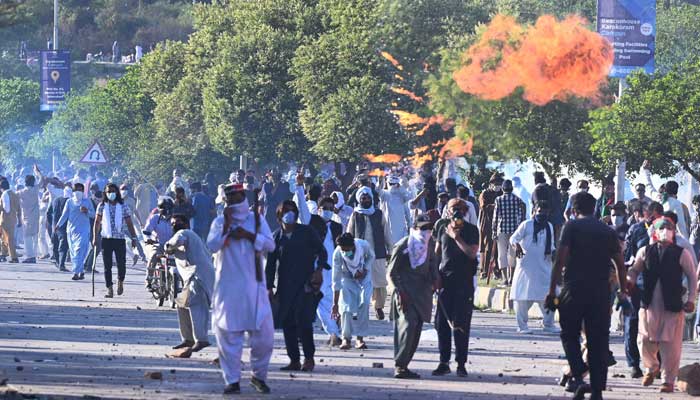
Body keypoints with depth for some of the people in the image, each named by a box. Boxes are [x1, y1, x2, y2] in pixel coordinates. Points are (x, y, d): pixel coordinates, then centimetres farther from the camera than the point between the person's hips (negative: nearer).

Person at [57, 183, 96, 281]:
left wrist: (87, 211, -14)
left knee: (79, 251, -15)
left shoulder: (87, 202, 7)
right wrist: (58, 225, -5)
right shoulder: (69, 202, 10)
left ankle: (76, 272, -19)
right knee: (73, 253, 3)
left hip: (83, 230, -3)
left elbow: (93, 214, 6)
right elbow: (64, 215, 8)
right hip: (71, 230, 3)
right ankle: (81, 272, 13)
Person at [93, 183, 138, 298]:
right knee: (107, 266, -1)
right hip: (106, 239, 1)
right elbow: (97, 222, 8)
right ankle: (109, 290, 3)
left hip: (120, 240, -1)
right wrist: (95, 237, 0)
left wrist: (133, 238, 0)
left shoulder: (123, 207, 4)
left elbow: (129, 224, 6)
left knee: (121, 264, -2)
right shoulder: (102, 206, 5)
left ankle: (120, 282, 28)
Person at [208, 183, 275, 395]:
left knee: (263, 334, 0)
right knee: (228, 335, 0)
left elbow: (270, 244, -3)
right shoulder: (220, 222, 4)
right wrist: (227, 225, -16)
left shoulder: (257, 220, 8)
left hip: (254, 287, 1)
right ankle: (232, 379, 9)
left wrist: (248, 235, -14)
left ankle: (259, 375, 19)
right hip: (228, 288, -1)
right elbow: (212, 245, -11)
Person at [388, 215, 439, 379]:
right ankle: (399, 365, -21)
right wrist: (400, 292, -16)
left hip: (422, 293, 7)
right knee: (408, 324, -20)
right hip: (405, 293, -7)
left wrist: (435, 278, 5)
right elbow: (392, 272, -7)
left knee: (416, 329, 6)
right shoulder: (402, 246, -10)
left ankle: (403, 365, 13)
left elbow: (432, 262, 24)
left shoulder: (429, 244, 8)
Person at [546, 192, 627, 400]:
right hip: (601, 292, 3)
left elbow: (560, 260, -8)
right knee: (598, 341, 7)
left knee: (569, 335, 9)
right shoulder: (608, 231, 12)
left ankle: (577, 376, -12)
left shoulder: (572, 226, 0)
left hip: (574, 289, -3)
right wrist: (623, 291, 28)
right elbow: (620, 264, 14)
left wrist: (552, 291, -5)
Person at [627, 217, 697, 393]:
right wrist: (630, 280, -4)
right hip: (649, 304, 2)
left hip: (673, 306, -2)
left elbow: (692, 277, 4)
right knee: (644, 341, 6)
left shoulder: (681, 254, -1)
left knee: (671, 345, -2)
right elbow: (634, 269, 17)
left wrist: (691, 299, -3)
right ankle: (651, 367, 35)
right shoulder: (645, 252, 6)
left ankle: (668, 380, 9)